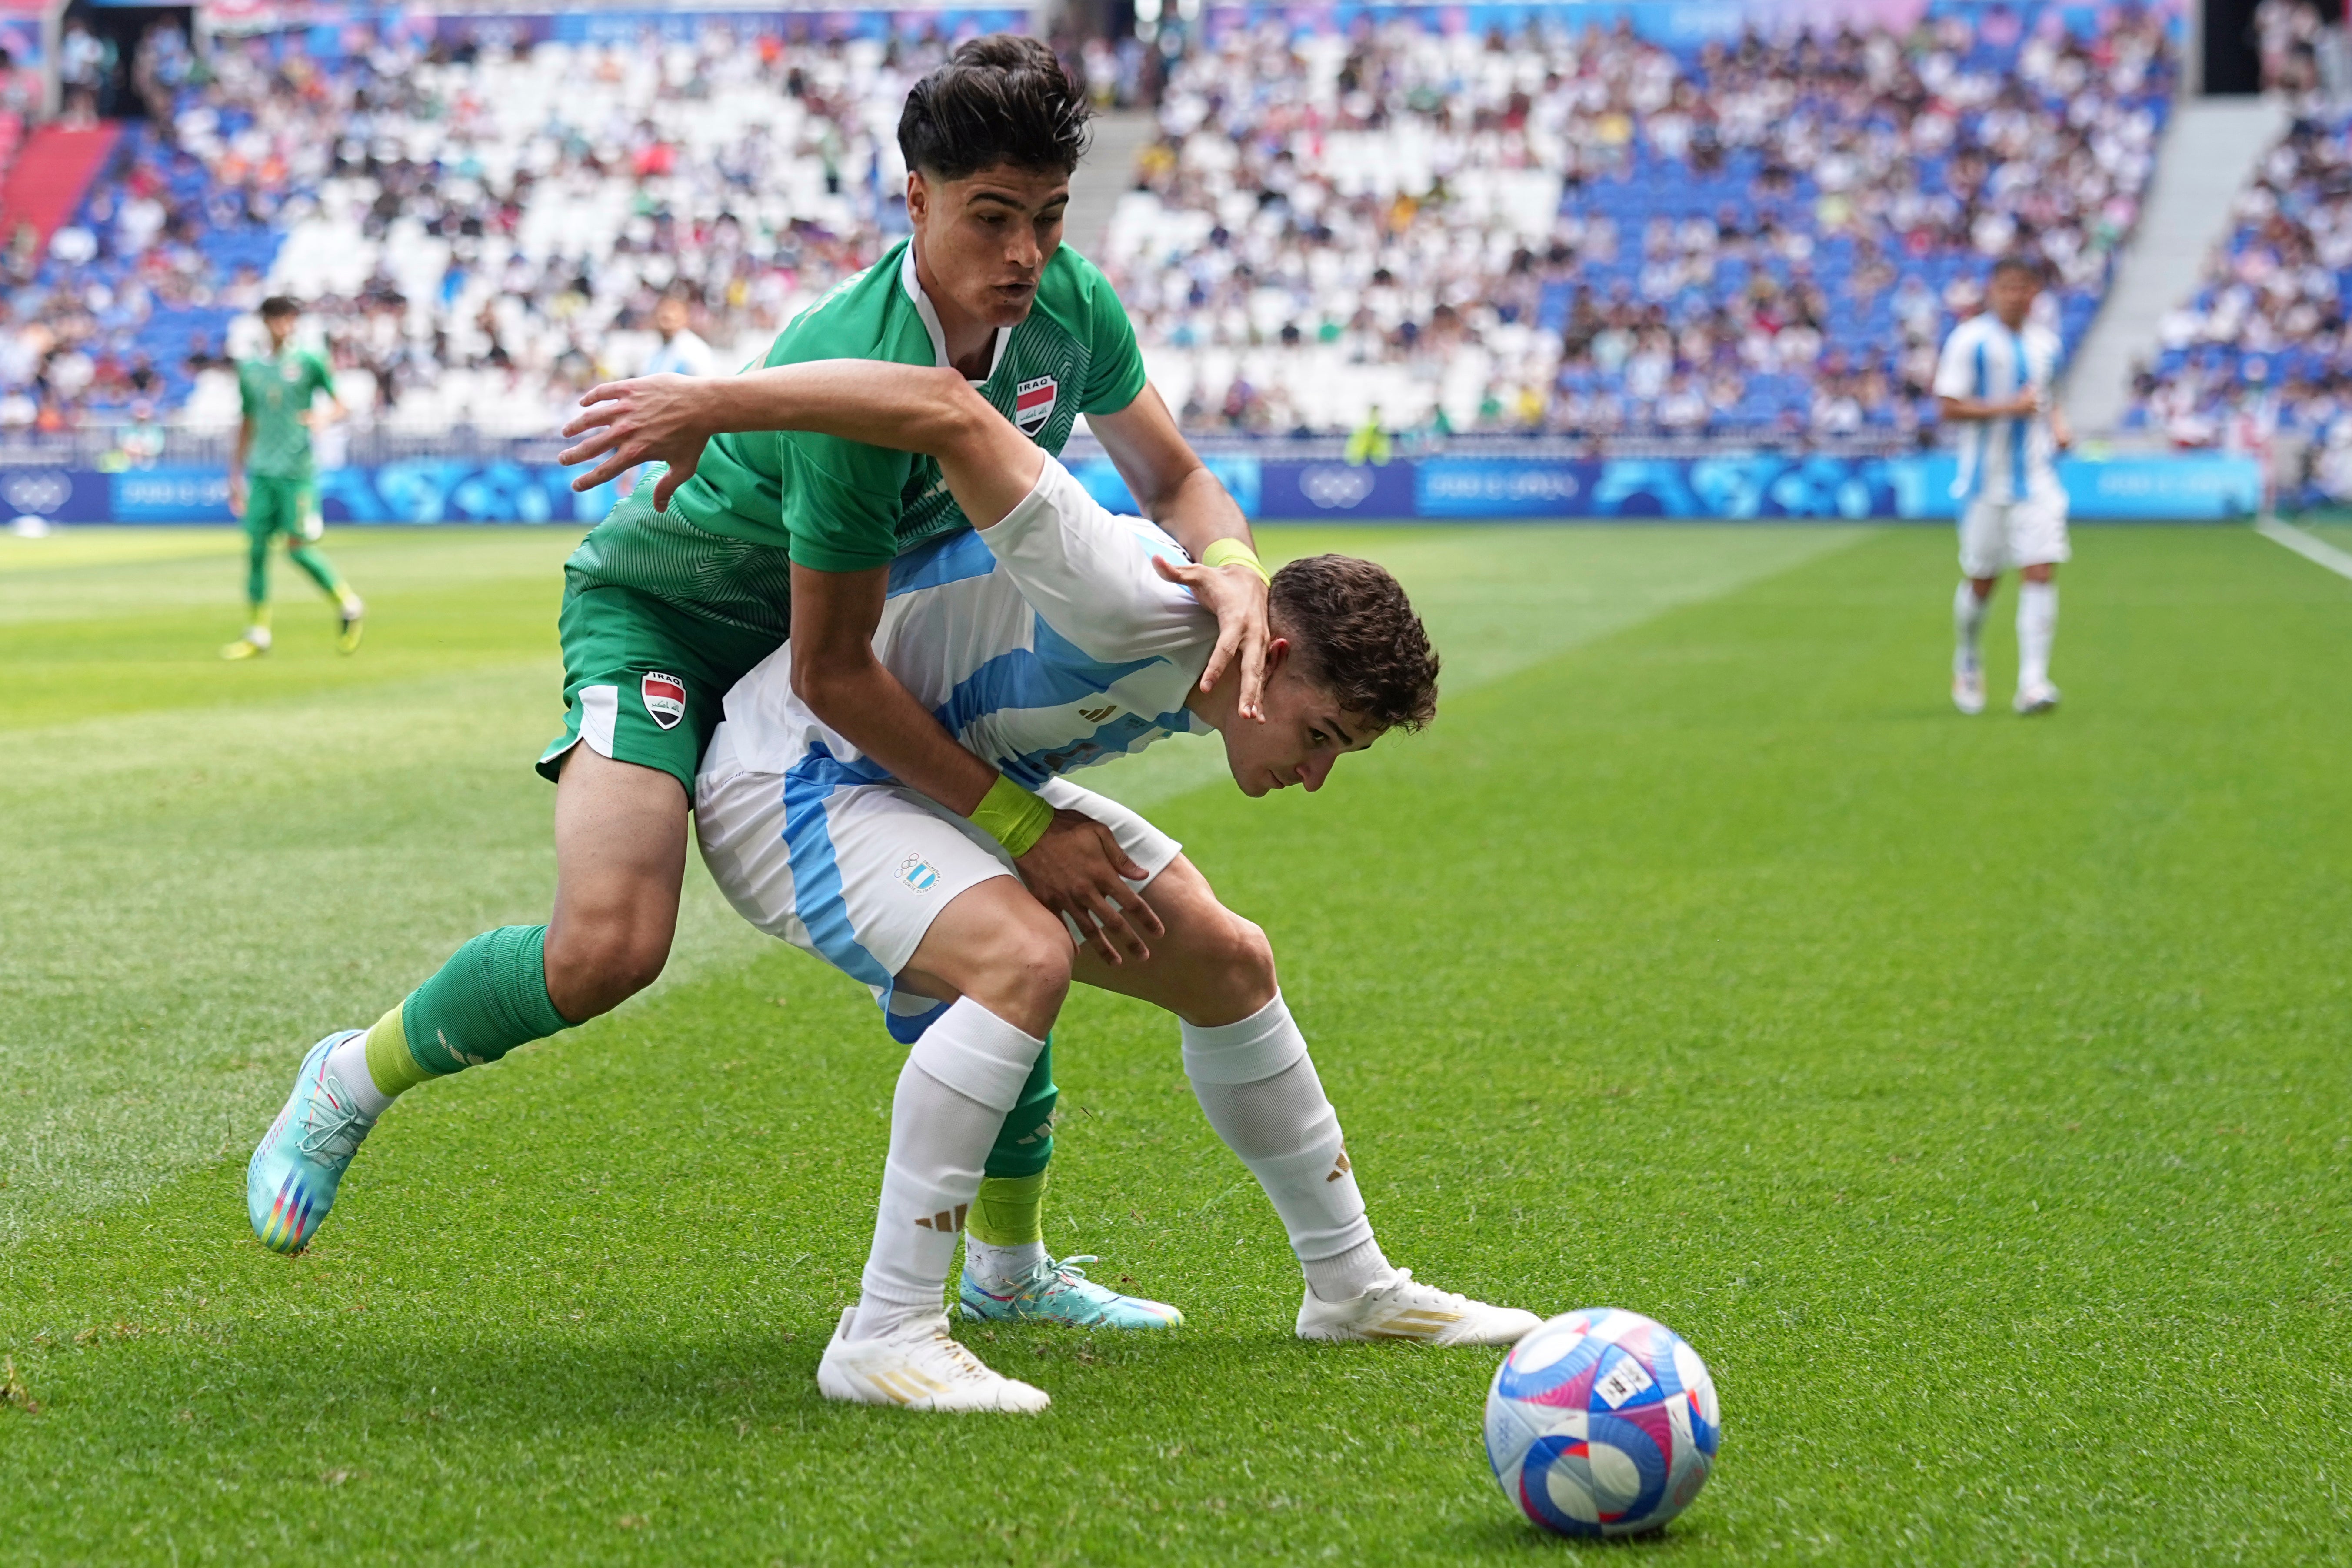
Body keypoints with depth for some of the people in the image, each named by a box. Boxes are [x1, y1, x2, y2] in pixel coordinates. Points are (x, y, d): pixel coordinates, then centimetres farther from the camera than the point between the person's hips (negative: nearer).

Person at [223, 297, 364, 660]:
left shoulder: (309, 363, 1)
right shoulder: (251, 370, 14)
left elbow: (339, 406, 1)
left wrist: (323, 417, -22)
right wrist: (236, 474, 18)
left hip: (296, 470, -4)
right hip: (260, 472, 5)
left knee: (298, 546, -10)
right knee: (256, 547, 0)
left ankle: (349, 606, 10)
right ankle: (257, 634, 5)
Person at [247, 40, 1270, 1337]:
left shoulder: (1071, 304, -17)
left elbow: (1172, 477, -1)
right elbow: (832, 672, -32)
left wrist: (1233, 571, -25)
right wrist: (1018, 822, -30)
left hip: (843, 629, 7)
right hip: (664, 611, -7)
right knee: (609, 944, -28)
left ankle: (1012, 1264, 23)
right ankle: (356, 1077, 2)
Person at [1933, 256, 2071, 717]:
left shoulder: (2044, 342, 10)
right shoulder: (1970, 340, -7)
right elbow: (1949, 406, -11)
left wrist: (2058, 423, 6)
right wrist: (2008, 408, -21)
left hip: (2037, 478, 3)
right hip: (1986, 479, -3)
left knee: (2041, 572, -11)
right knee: (1981, 579, 7)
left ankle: (2032, 683, -13)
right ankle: (1968, 663, 34)